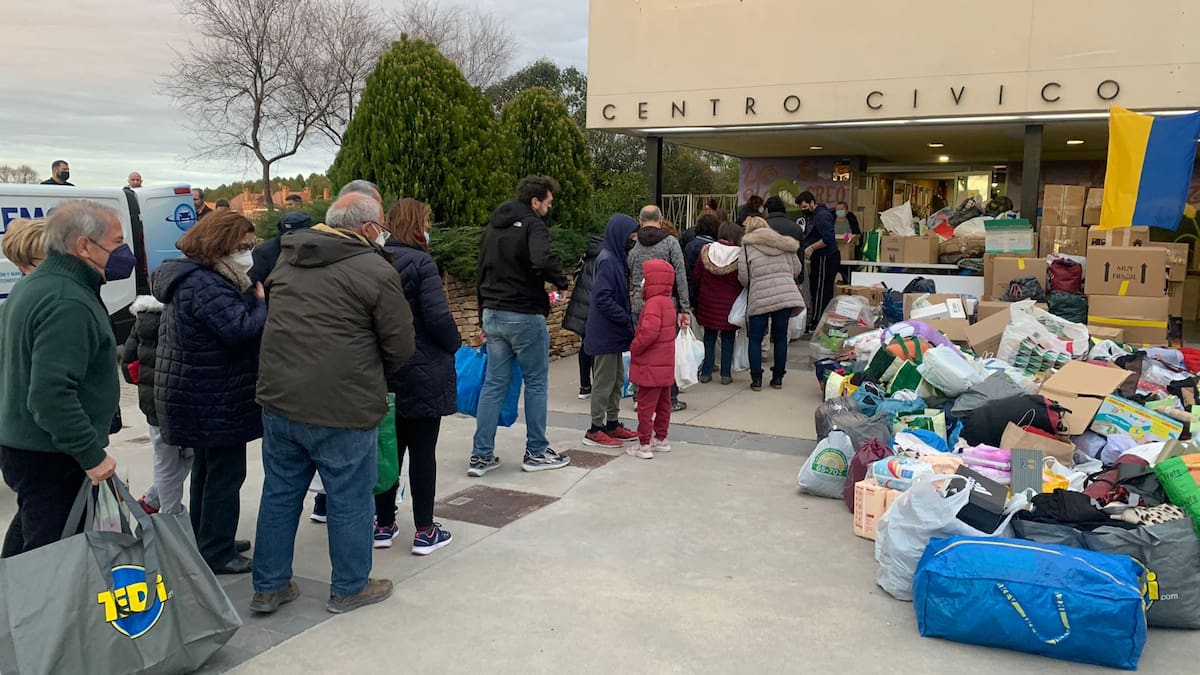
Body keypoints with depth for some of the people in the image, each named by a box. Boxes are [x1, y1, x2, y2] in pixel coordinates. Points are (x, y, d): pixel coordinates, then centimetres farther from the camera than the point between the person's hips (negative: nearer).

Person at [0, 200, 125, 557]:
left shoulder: (33, 285, 12)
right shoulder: (68, 304, -22)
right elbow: (51, 394, -29)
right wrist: (92, 454, -23)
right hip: (51, 460, -11)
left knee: (35, 543, 21)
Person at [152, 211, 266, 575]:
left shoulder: (194, 278, 13)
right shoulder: (204, 285, -22)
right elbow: (241, 329, -31)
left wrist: (251, 297, -5)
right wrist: (260, 302, -14)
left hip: (200, 396, 11)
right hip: (214, 399, -11)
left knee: (207, 469, 21)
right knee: (225, 473, 0)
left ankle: (205, 542, 35)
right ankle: (217, 554, 10)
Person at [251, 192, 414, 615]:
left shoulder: (288, 257, 10)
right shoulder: (376, 272, -11)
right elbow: (400, 348, -7)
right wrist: (373, 379, 12)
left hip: (279, 399, 7)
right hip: (344, 409, -6)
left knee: (280, 493, 18)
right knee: (350, 501, 10)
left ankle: (268, 587, 29)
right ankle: (349, 588, 24)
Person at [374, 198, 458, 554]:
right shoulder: (421, 264, -14)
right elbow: (438, 318, -19)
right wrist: (454, 345, -1)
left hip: (383, 373, 6)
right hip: (423, 374, -6)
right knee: (422, 451, 2)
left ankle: (384, 525, 22)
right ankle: (424, 532, 9)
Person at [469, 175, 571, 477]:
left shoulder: (492, 228, 15)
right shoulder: (533, 226, -12)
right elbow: (543, 262, -32)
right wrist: (562, 282, -12)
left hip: (493, 314, 7)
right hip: (525, 317, -7)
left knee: (494, 384, 10)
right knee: (536, 384, 7)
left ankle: (481, 456, 10)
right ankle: (536, 452, 15)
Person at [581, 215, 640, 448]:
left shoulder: (617, 258, 12)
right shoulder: (607, 261, -18)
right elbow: (602, 298, -23)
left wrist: (627, 319, 7)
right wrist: (626, 319, -18)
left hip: (614, 332, 9)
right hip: (605, 332, -9)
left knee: (617, 380, 15)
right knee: (604, 381, -2)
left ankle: (613, 424, 25)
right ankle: (595, 431, 7)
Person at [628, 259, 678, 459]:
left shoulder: (653, 303, -19)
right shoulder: (668, 302, 12)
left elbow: (649, 332, -30)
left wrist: (634, 348, -14)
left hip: (651, 367, -10)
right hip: (665, 365, 10)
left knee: (645, 405, -3)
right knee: (663, 403, 17)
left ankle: (644, 445, 0)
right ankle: (661, 439, 27)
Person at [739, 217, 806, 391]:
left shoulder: (748, 246, 3)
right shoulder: (784, 244, 15)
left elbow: (743, 275, -2)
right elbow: (796, 269, 15)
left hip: (760, 298, -3)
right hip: (786, 296, 3)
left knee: (755, 339, 8)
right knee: (780, 337, 12)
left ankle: (756, 379, 8)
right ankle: (778, 378, 18)